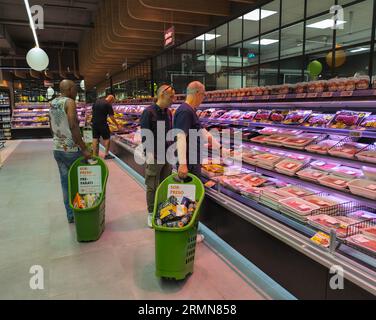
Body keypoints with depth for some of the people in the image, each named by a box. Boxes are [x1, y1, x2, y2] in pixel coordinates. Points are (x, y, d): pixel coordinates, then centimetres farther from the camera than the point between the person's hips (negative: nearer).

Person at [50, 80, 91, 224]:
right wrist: (84, 149, -20)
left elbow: (52, 127, 17)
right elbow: (73, 127, -22)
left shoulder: (52, 103, 11)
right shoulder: (69, 102, -13)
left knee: (65, 182, 12)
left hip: (57, 149, 7)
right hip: (71, 150, -7)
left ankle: (70, 214, 21)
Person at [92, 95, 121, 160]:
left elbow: (93, 111, 14)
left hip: (94, 123, 6)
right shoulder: (108, 105, -8)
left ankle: (95, 156, 13)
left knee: (95, 139, 9)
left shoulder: (97, 102, 10)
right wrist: (117, 125, 1)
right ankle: (106, 154, 8)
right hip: (102, 124, -6)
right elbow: (112, 117, -8)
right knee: (107, 138, 6)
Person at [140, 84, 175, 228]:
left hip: (167, 156, 6)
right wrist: (149, 153, -19)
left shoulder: (168, 112, 9)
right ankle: (151, 214, 19)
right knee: (152, 187, 5)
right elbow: (145, 135, -13)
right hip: (154, 157, -6)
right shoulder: (149, 112, -11)